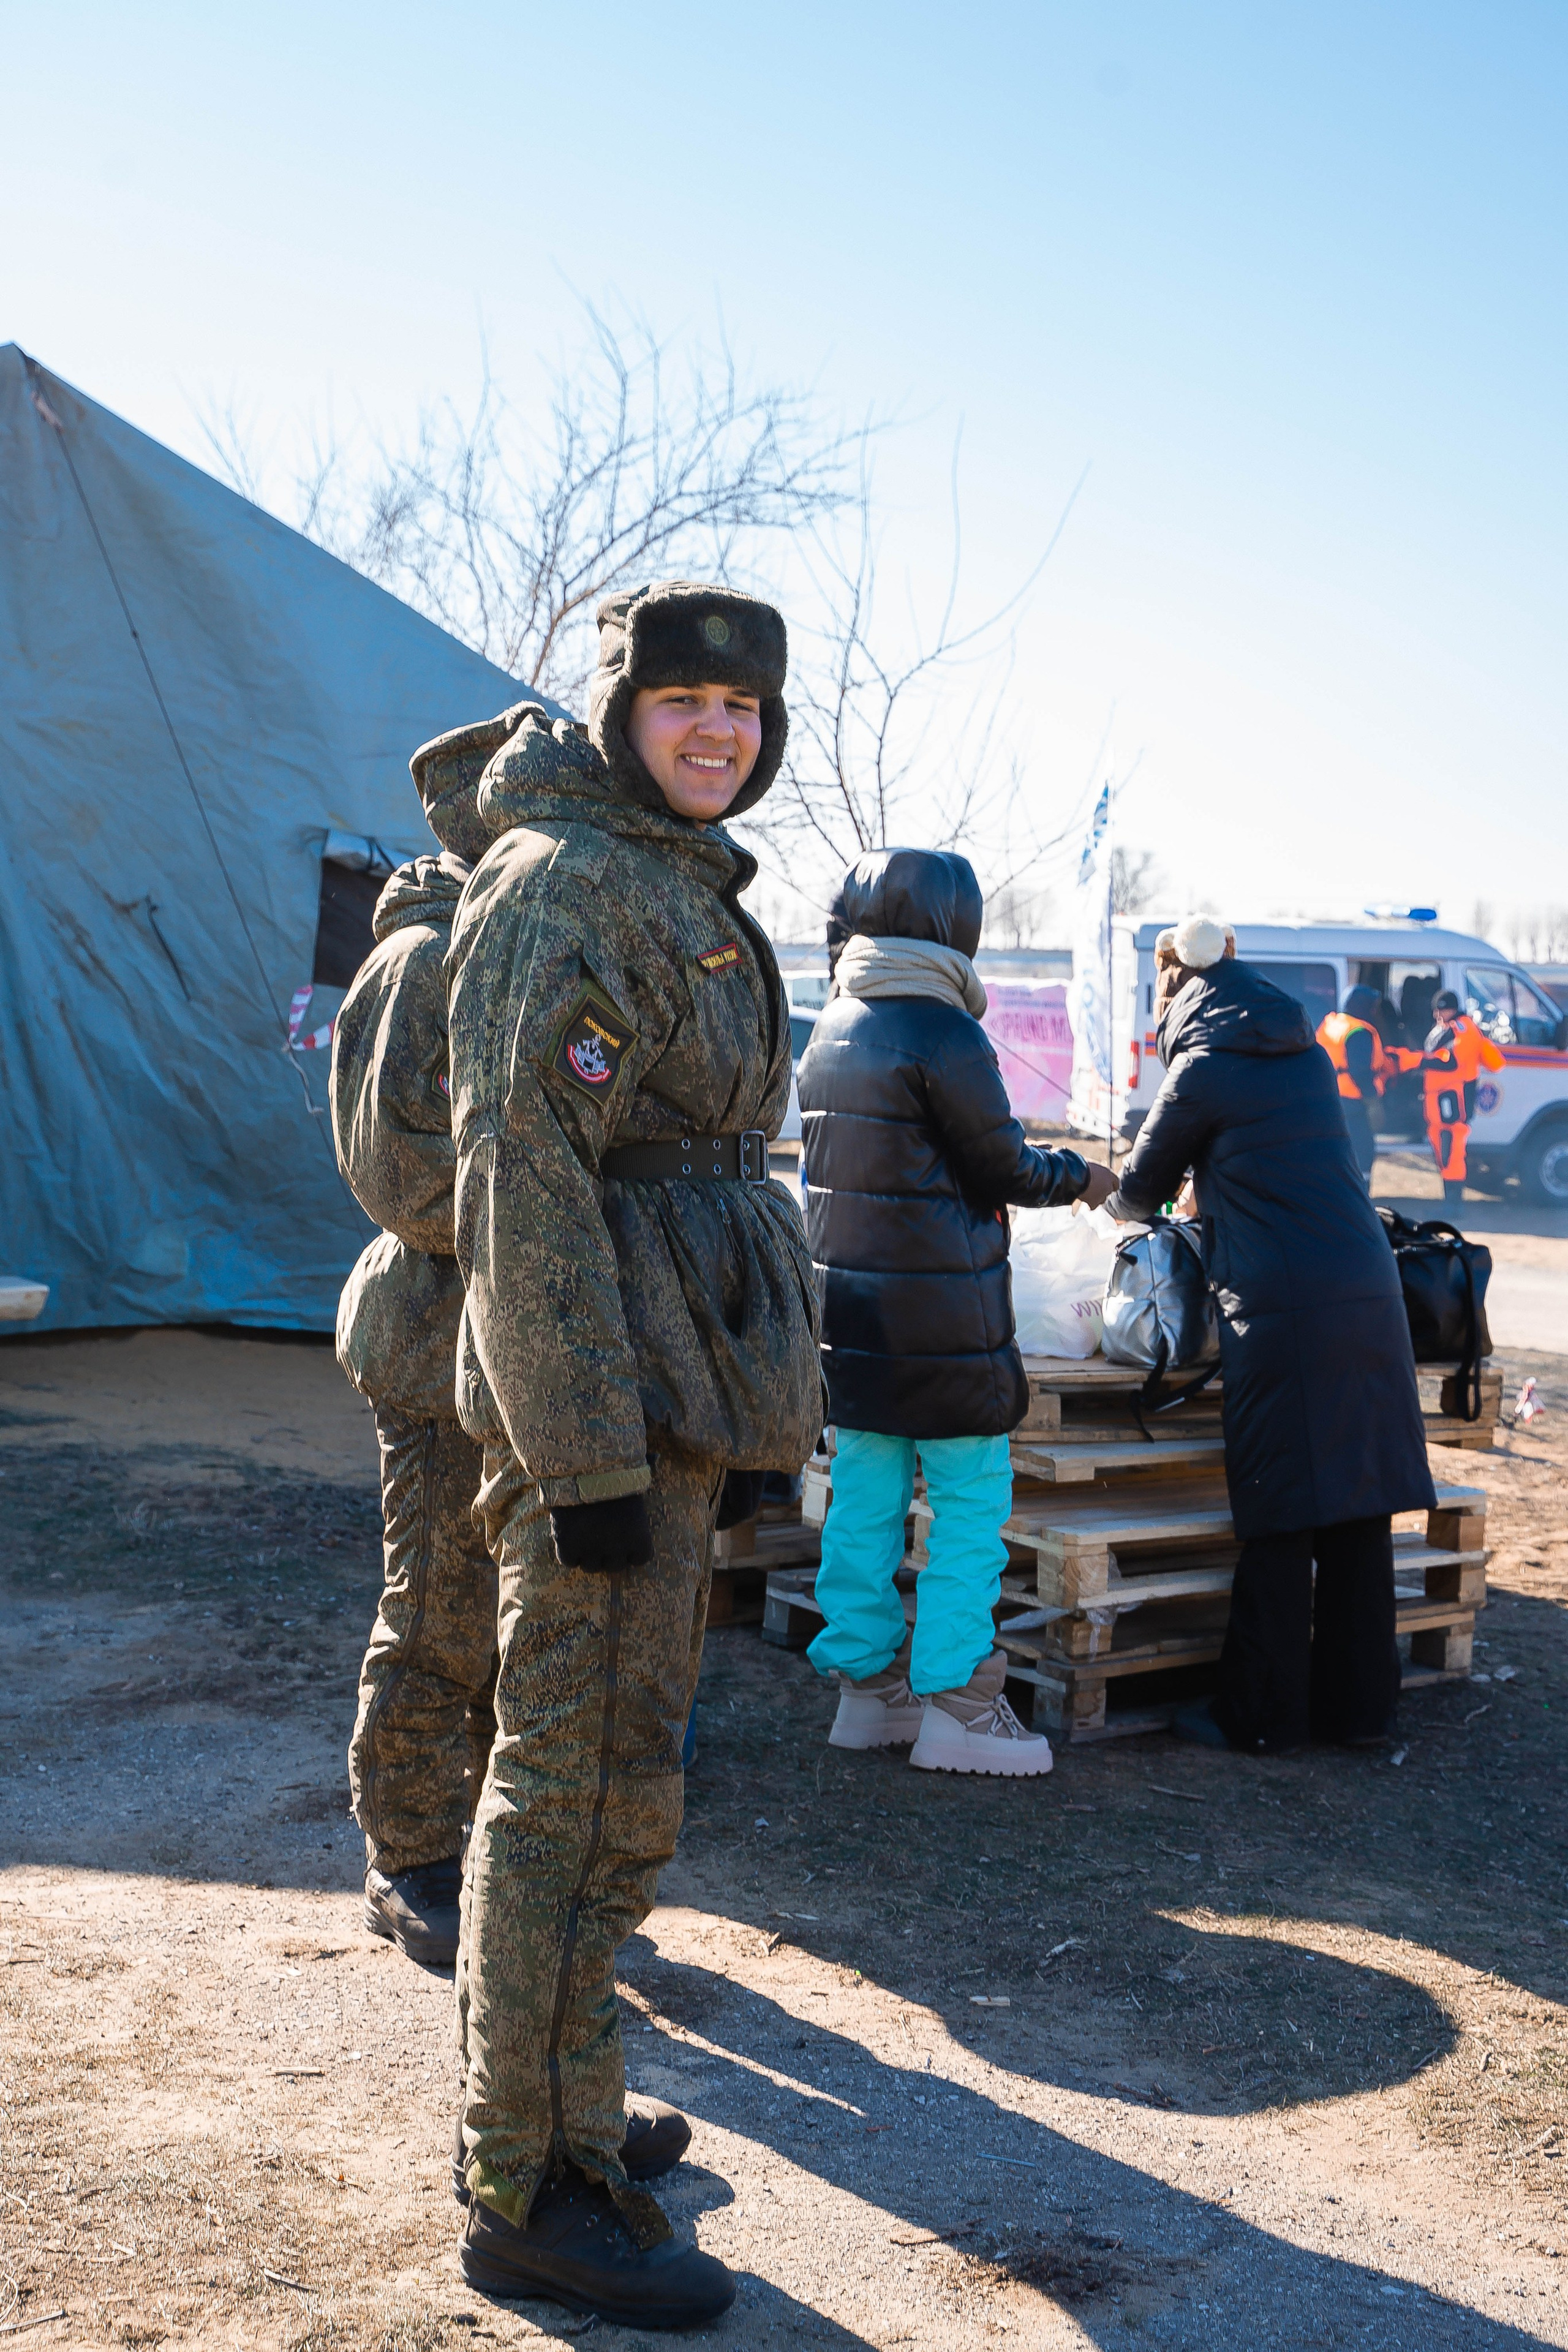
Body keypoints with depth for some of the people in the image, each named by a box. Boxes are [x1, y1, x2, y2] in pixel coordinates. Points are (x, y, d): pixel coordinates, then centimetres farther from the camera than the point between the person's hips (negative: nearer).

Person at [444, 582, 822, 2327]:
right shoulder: (561, 886, -13)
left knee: (610, 1752, 17)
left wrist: (752, 1410, 21)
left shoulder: (683, 890, 17)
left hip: (678, 1384, 10)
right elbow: (521, 1177, -20)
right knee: (587, 1776, -3)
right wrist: (588, 1455, -22)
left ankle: (527, 2089, 33)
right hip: (596, 1387, -10)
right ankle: (531, 2196, 10)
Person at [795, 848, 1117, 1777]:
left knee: (865, 1499, 11)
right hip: (942, 1312, -7)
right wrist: (1080, 1176, 12)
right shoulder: (942, 1034, -14)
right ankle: (954, 1701, 5)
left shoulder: (829, 1036, 11)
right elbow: (1002, 1166, -6)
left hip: (851, 1301, 8)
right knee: (972, 1501, 2)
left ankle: (867, 1683, 19)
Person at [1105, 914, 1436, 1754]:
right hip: (1369, 1296, 6)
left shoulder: (1202, 1070, -2)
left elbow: (1143, 1185, 10)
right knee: (1358, 1510, 10)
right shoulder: (1307, 1055, 17)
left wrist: (1122, 1201, 33)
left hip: (1282, 1307, -6)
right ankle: (1359, 1701, 19)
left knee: (1276, 1522, 0)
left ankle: (1262, 1711, 8)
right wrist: (1198, 1185, 41)